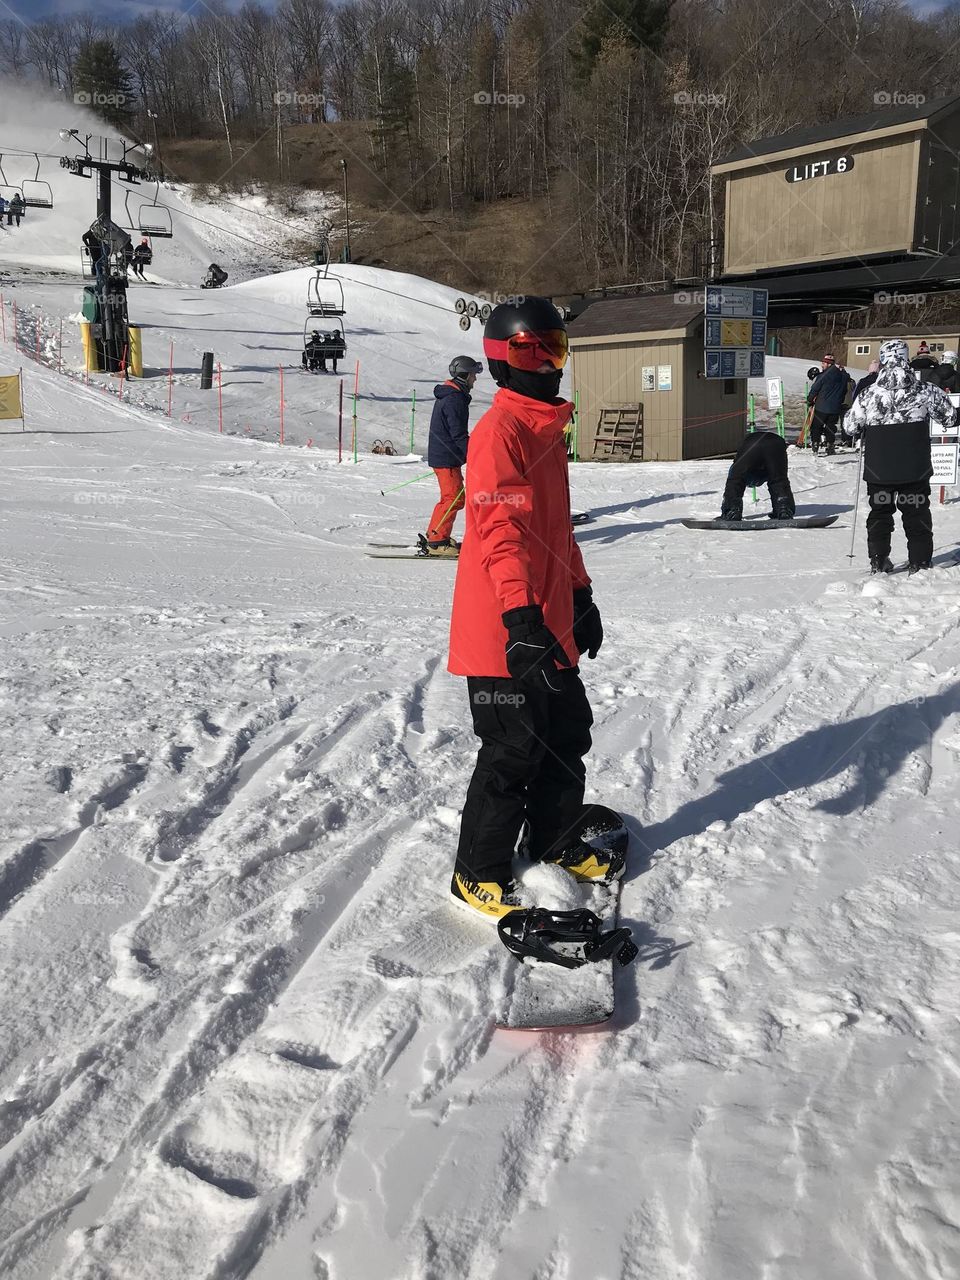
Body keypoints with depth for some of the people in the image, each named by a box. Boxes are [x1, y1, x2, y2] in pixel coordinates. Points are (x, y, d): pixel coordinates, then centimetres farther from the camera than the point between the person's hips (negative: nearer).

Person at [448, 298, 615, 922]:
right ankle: (479, 873, 14)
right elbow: (500, 530, -24)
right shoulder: (499, 431, -15)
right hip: (506, 633, -9)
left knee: (567, 736, 17)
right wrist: (521, 617, -31)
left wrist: (581, 596, 23)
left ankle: (556, 842, 36)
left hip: (550, 625, 9)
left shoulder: (549, 427, 16)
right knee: (514, 750, -2)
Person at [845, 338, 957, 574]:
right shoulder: (925, 391, -8)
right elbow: (949, 417, 4)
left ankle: (878, 561, 16)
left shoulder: (868, 395, -8)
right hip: (916, 469, 0)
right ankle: (920, 562, 13)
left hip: (878, 471, 0)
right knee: (917, 514, 11)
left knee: (879, 512, 15)